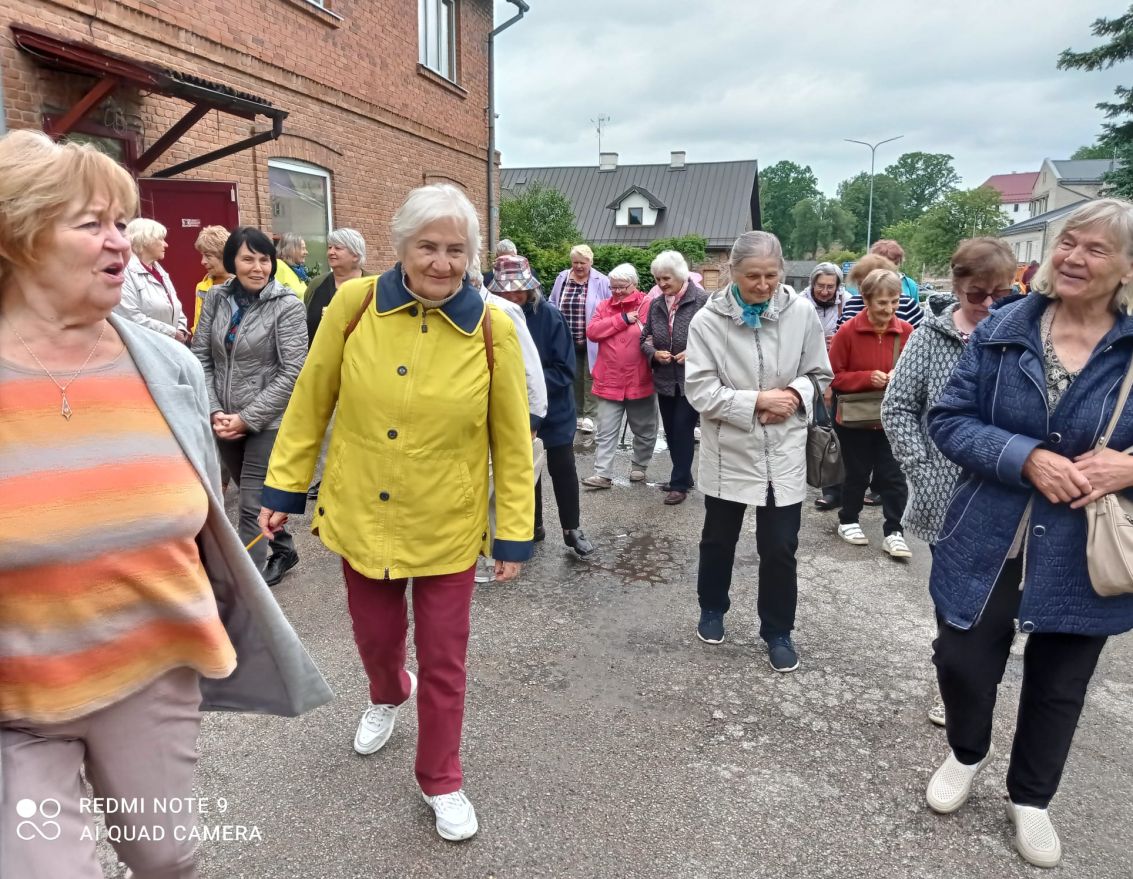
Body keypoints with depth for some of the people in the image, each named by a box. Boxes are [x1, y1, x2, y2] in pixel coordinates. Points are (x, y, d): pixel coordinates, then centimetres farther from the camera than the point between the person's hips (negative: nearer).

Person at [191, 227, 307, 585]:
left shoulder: (287, 307, -10)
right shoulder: (216, 298, 3)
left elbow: (291, 373, -14)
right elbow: (201, 358, 4)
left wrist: (248, 418, -15)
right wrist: (214, 411, -7)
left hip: (268, 422, -5)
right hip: (224, 421, 5)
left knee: (252, 506, -3)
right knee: (256, 497, 19)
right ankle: (284, 550, 41)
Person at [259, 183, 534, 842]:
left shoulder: (493, 329, -13)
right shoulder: (354, 304, -10)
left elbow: (512, 441, -6)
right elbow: (311, 404, 0)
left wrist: (515, 534, -5)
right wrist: (284, 489, 2)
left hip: (448, 525, -2)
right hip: (360, 516, 2)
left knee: (444, 659, 9)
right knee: (375, 635, 22)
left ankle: (441, 780, 35)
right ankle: (388, 696, 59)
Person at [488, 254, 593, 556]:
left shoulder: (550, 315, -16)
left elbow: (565, 369, -16)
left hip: (554, 407, -2)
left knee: (562, 467, 6)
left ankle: (572, 529, 23)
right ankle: (533, 526, 34)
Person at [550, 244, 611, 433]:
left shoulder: (601, 281, -6)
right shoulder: (562, 278, 5)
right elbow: (552, 304, 12)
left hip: (592, 341, -4)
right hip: (568, 340, 4)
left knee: (590, 376, 4)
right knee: (574, 377, 14)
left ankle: (589, 415, 12)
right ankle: (577, 413, 26)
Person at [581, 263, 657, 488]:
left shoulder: (648, 306, -4)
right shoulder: (604, 306, 7)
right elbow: (591, 332, -7)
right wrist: (622, 319, -12)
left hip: (640, 381, -2)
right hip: (609, 381, 2)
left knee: (645, 431, 13)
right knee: (606, 432, 2)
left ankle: (639, 467, 32)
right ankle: (603, 474, 6)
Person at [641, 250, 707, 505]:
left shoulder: (702, 300, -11)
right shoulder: (656, 305, 7)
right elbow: (645, 338, 13)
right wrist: (654, 353, -7)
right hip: (665, 379, 6)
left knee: (683, 430, -3)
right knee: (671, 431, 13)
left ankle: (680, 483, 9)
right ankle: (682, 477, 29)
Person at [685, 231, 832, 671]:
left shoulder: (802, 313, -6)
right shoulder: (708, 320, -12)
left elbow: (819, 374, 5)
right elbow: (700, 391, -14)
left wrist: (794, 396, -15)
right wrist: (756, 401, -21)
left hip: (784, 451, 1)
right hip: (728, 450, 0)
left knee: (780, 548, 7)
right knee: (719, 540, 18)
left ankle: (778, 631, 28)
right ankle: (712, 609, 43)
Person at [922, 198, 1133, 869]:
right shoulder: (1004, 328, -5)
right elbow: (949, 419, -8)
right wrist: (1027, 458, -22)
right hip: (986, 543, 0)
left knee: (1058, 688, 17)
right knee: (962, 662, 8)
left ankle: (1031, 799, 43)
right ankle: (968, 753, 43)